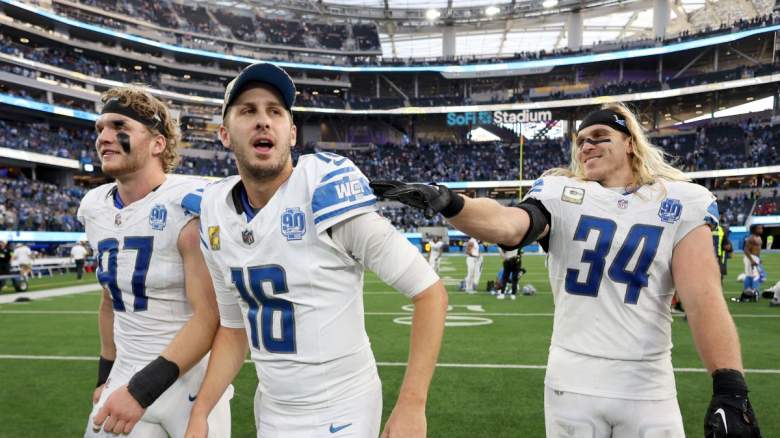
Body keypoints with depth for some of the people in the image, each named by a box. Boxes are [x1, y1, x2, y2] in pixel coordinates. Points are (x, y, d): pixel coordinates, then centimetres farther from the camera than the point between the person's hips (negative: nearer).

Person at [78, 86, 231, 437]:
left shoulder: (190, 206, -19)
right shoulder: (95, 209, 4)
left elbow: (209, 317, -21)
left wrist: (143, 389, -23)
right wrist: (105, 375, 19)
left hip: (190, 379, -5)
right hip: (126, 379, 6)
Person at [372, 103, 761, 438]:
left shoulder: (681, 203, 0)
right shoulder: (562, 194, 0)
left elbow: (704, 299, -8)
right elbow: (509, 226, -22)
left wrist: (730, 389, -17)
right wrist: (448, 204, -40)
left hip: (648, 386, 0)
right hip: (572, 379, 0)